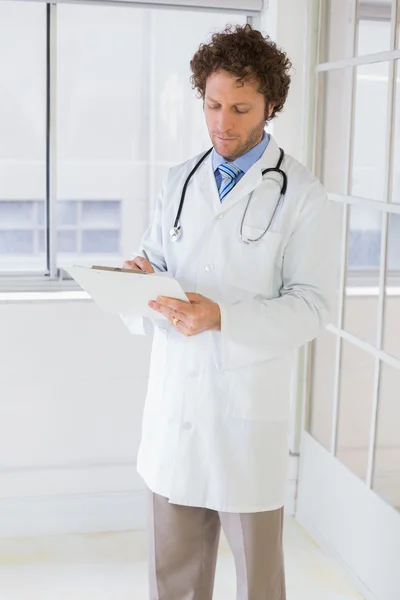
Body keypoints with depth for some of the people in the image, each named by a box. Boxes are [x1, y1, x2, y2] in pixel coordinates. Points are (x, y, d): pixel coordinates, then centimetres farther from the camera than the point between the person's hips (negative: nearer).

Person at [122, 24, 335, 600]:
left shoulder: (301, 194, -6)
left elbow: (311, 305, -11)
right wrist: (140, 277, -12)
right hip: (174, 404, 4)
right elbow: (156, 260, 13)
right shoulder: (179, 183, 10)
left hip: (249, 409, -4)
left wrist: (223, 318, -25)